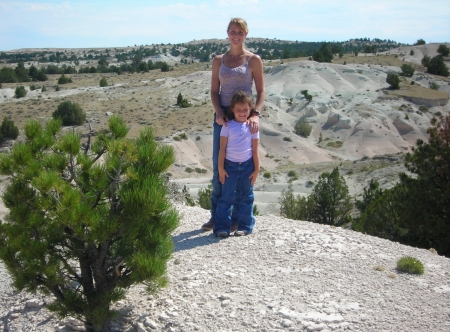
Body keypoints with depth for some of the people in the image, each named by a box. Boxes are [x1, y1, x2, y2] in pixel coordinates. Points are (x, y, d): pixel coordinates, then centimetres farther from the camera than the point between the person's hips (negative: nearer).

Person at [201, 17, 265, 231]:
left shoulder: (253, 60, 1)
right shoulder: (218, 60, 9)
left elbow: (261, 91, -1)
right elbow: (214, 91, 7)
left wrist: (256, 114, -17)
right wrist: (218, 113, -11)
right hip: (222, 116, 3)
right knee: (218, 167, 6)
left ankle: (238, 217, 14)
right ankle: (216, 215, 17)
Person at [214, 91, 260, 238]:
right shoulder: (228, 126, -2)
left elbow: (255, 150, 4)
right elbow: (222, 148, -2)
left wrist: (256, 169, 2)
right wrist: (221, 168, -5)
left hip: (247, 166, 1)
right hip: (230, 165, -1)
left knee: (246, 197, 8)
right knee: (227, 197, 1)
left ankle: (245, 226, 17)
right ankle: (222, 227, 6)